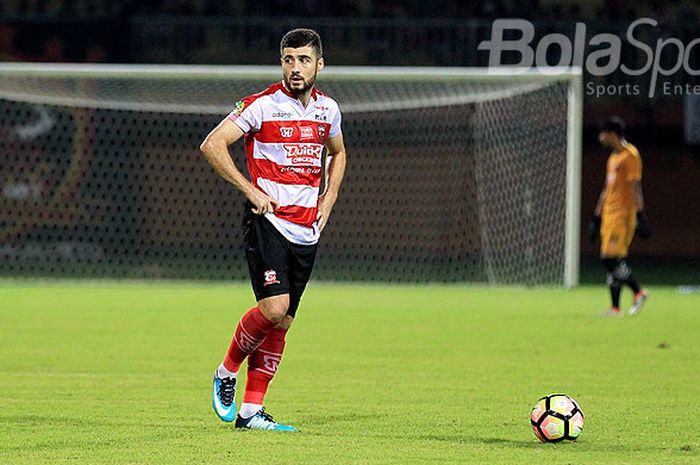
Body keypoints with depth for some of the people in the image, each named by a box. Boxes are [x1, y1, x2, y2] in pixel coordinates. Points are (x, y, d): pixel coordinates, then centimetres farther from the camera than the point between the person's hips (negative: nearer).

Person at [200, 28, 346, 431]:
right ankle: (227, 371, 4)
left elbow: (338, 153, 29)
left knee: (282, 323, 3)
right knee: (274, 307, -21)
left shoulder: (328, 109, 10)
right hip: (268, 220, -6)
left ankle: (250, 410, 8)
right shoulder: (263, 105, -8)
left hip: (307, 230, 6)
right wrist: (250, 189, -15)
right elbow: (212, 145, -11)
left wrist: (329, 198, 14)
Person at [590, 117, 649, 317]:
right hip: (609, 215, 9)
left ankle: (639, 291, -3)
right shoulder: (613, 157, 19)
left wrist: (640, 215, -20)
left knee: (612, 258, -16)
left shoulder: (630, 155, -9)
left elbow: (635, 187, -15)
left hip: (623, 214, -9)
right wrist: (597, 216, 24)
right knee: (610, 260, 4)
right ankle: (615, 308, 5)